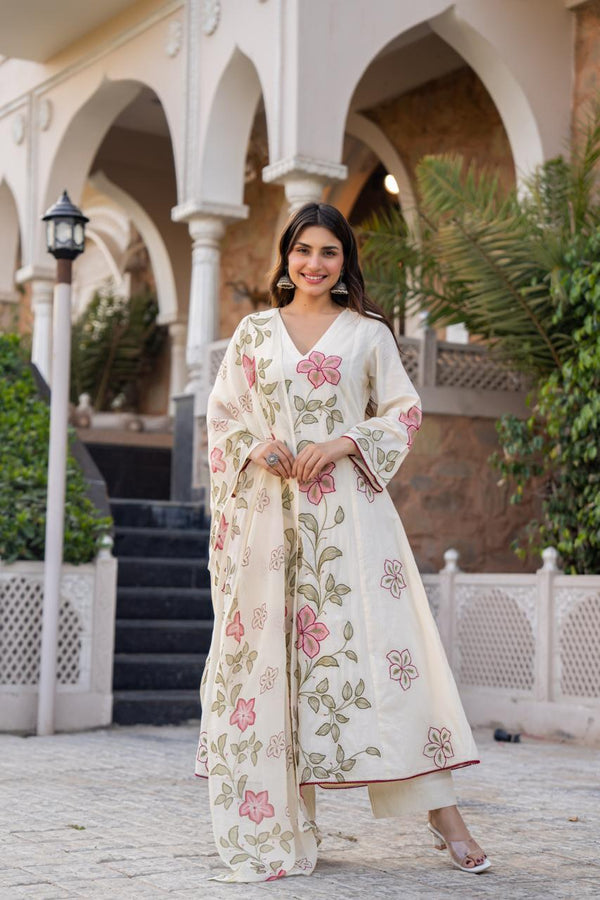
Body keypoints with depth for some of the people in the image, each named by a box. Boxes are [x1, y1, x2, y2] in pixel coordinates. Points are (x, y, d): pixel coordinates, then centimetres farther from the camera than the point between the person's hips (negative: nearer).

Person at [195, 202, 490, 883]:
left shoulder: (368, 332, 9)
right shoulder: (254, 331, 13)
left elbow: (403, 413, 7)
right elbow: (222, 416, 14)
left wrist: (343, 443, -9)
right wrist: (255, 448, -7)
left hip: (348, 509, -1)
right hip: (270, 513, 2)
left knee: (383, 638, -9)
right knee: (268, 647, -1)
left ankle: (441, 811, -5)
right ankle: (278, 821, 9)